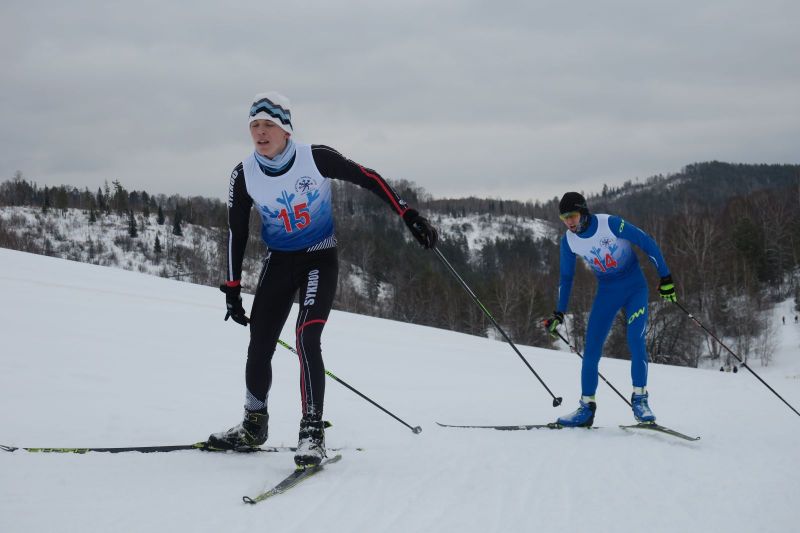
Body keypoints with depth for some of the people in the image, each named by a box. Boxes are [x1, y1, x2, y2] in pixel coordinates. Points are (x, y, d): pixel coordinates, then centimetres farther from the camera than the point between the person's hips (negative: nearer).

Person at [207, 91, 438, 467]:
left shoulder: (315, 158, -18)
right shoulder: (244, 176, -9)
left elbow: (367, 179, -10)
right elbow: (237, 234, 0)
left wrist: (408, 215, -15)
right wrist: (232, 289, 0)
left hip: (320, 260, -3)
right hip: (279, 262, 3)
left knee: (307, 339, -21)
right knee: (259, 347, 2)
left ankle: (312, 433, -16)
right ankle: (254, 426, 24)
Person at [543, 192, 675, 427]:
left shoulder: (610, 224, -22)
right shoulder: (569, 241, -7)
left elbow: (646, 243, -14)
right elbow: (566, 278, 8)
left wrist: (665, 277, -12)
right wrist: (559, 314, 5)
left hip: (635, 287, -4)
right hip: (607, 292, 4)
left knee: (635, 340, -21)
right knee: (591, 348, -3)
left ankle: (639, 400, -10)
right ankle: (587, 406, 6)